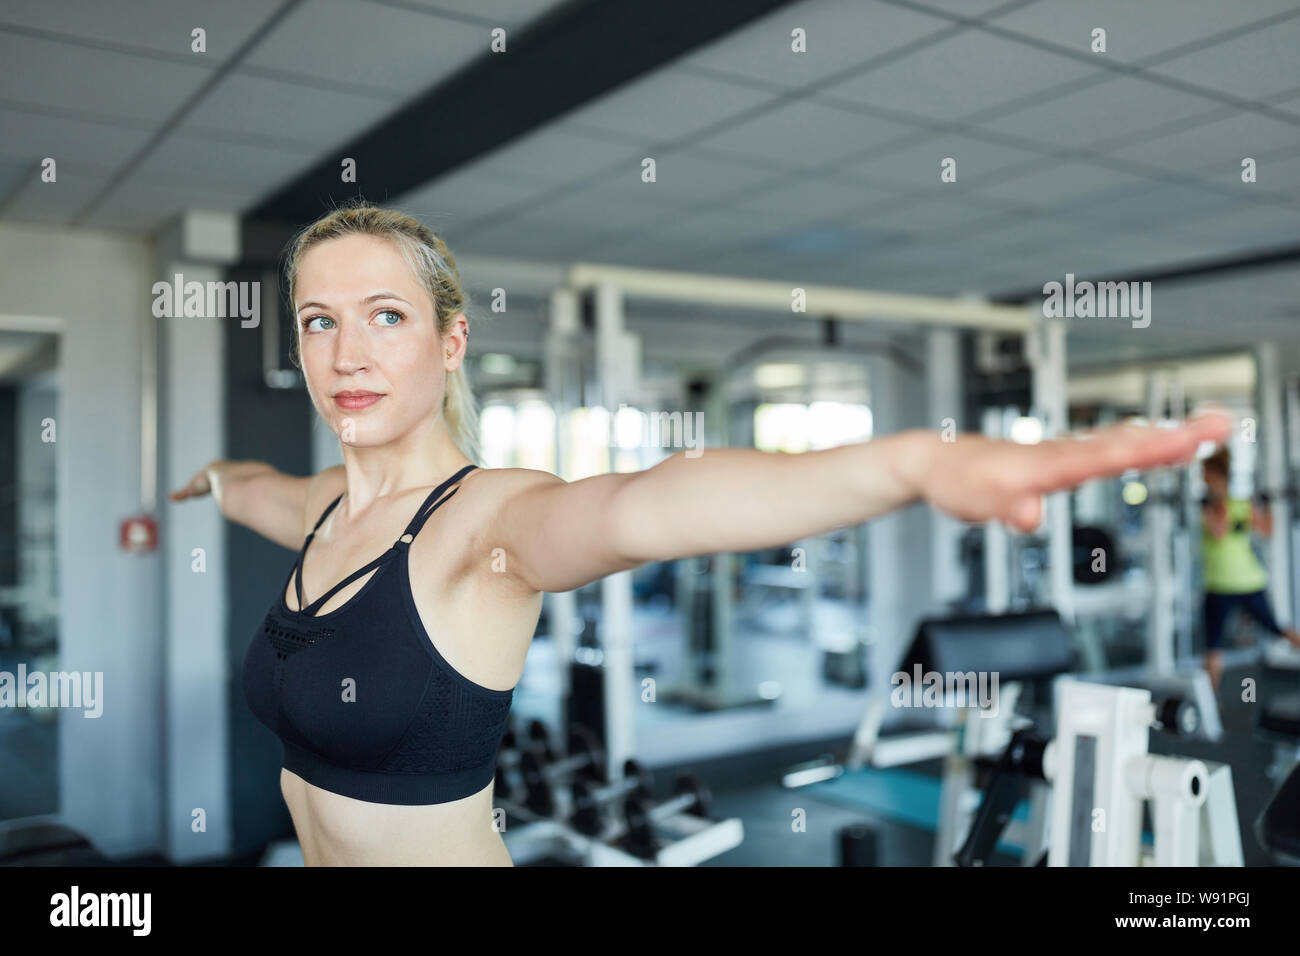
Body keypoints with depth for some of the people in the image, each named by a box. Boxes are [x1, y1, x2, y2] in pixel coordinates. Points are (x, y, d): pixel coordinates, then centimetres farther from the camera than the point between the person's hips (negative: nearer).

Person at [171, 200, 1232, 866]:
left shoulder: (490, 521, -24)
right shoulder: (326, 505, 0)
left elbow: (638, 507, -46)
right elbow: (251, 484, 25)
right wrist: (211, 475, 48)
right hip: (316, 851, 8)